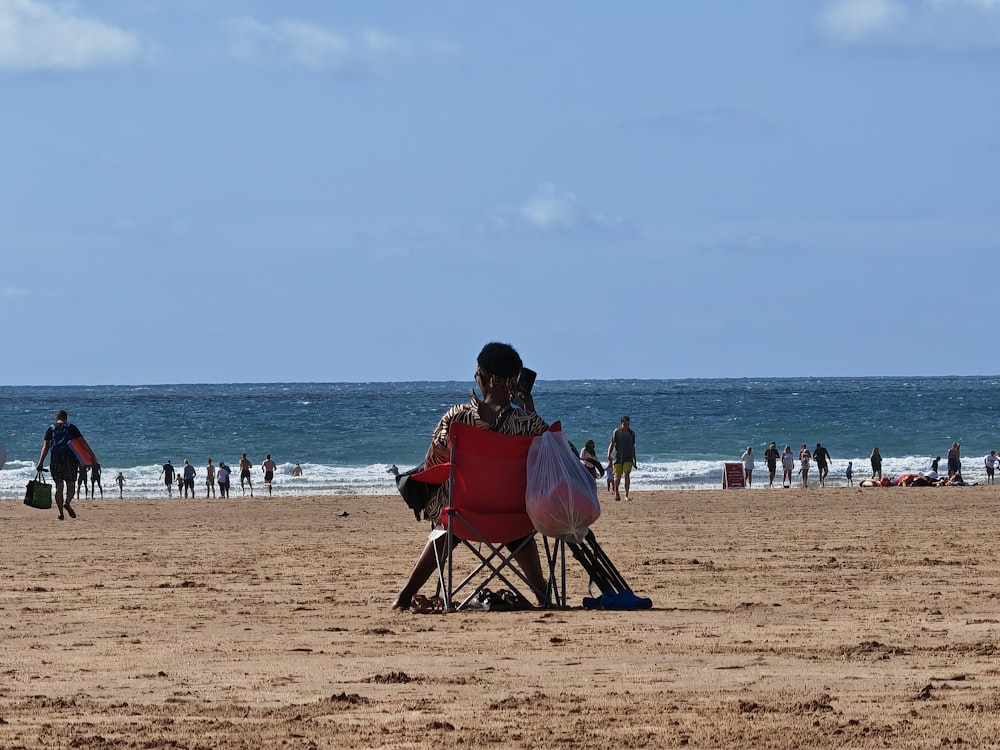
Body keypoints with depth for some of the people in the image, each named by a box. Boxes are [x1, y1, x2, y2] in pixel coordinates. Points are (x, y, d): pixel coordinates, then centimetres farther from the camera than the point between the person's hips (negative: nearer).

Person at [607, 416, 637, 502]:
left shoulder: (631, 433, 9)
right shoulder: (616, 432, 0)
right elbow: (612, 444, -5)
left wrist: (634, 460, 19)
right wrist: (609, 454, -21)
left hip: (628, 458, 1)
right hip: (618, 458, -1)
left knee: (627, 475, -15)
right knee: (618, 477, 5)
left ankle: (627, 495, -17)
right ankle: (617, 492, 29)